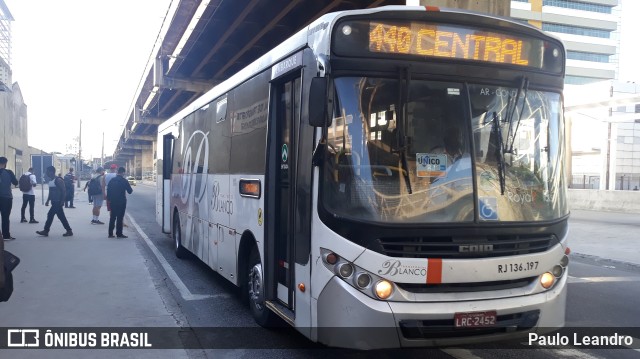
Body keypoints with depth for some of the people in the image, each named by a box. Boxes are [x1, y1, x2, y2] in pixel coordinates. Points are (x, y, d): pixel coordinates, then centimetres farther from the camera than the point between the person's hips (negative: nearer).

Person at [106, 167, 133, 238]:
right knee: (120, 218, 0)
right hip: (121, 201, -4)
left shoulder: (112, 180, 4)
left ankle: (110, 233, 13)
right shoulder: (124, 181, -10)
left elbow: (108, 190, 5)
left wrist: (109, 199, 12)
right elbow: (130, 191, -6)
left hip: (113, 202, 4)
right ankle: (119, 234, 1)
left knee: (112, 217, 11)